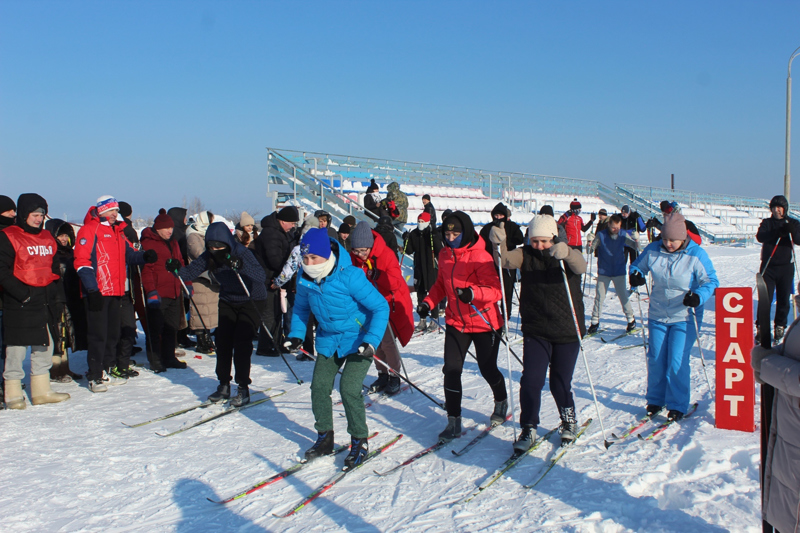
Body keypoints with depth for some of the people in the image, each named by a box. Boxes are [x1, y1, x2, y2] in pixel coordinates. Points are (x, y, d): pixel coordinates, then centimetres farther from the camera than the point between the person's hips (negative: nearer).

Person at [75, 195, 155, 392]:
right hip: (97, 293, -8)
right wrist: (91, 288, -21)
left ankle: (105, 372, 25)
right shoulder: (89, 230, -5)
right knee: (98, 335, -6)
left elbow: (129, 254, 18)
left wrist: (144, 257, -5)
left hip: (116, 292, 8)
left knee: (113, 333, 14)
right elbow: (82, 261, -13)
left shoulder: (117, 231, 19)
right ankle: (94, 377, 1)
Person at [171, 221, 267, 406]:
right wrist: (177, 269, -36)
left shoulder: (242, 253, -27)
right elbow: (190, 273, -15)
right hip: (228, 301, 5)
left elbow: (261, 276, -40)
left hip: (252, 301, -5)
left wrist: (241, 266, -56)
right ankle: (224, 385, 14)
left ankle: (243, 389, -4)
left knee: (241, 342, -13)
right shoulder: (209, 257, -11)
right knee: (222, 342, 0)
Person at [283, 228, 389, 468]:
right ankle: (325, 437, 22)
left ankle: (360, 441, 7)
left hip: (357, 338, -6)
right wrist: (296, 334, -2)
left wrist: (371, 341, -29)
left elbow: (380, 307, -21)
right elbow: (301, 307, 11)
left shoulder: (349, 276, -27)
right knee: (319, 387, 2)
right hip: (328, 339, 6)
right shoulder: (305, 278, -9)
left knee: (349, 389, -13)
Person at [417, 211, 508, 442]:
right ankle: (454, 421, 7)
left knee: (487, 369, 10)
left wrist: (473, 293, -42)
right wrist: (428, 302, 2)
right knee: (451, 370, -4)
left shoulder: (480, 257, -18)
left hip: (484, 323, -5)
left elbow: (496, 291, -24)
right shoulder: (444, 255, 2)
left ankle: (501, 401, 42)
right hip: (456, 322, 5)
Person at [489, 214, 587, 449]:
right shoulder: (526, 255, -3)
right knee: (531, 381, -7)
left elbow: (580, 266, -30)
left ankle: (569, 421, 34)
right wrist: (499, 245, -44)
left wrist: (566, 253, -52)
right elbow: (506, 260, -22)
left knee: (560, 383, 8)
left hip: (567, 332, -1)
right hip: (535, 331, 1)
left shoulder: (569, 256, -7)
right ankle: (528, 428, 9)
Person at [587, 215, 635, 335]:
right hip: (603, 272, -1)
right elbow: (591, 249, -8)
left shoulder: (623, 234, -5)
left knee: (623, 296, 5)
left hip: (619, 272, 1)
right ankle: (595, 321, 12)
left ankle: (631, 319, 22)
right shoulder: (601, 235, -10)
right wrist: (590, 243, -29)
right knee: (599, 297, 1)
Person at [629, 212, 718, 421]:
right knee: (656, 359, 7)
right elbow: (638, 265, 13)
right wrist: (635, 275, -11)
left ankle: (678, 405, 8)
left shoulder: (696, 254, -12)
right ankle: (655, 399, 25)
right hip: (657, 315, 4)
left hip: (683, 317, -3)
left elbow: (711, 281, -9)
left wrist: (698, 296, -28)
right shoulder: (652, 250, -3)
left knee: (677, 362, -7)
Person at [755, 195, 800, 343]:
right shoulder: (767, 223, 4)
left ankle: (780, 327, 16)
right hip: (768, 266, -1)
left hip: (786, 267, 1)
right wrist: (777, 233, -31)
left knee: (783, 299, 5)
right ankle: (761, 327, 2)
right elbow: (760, 237, -15)